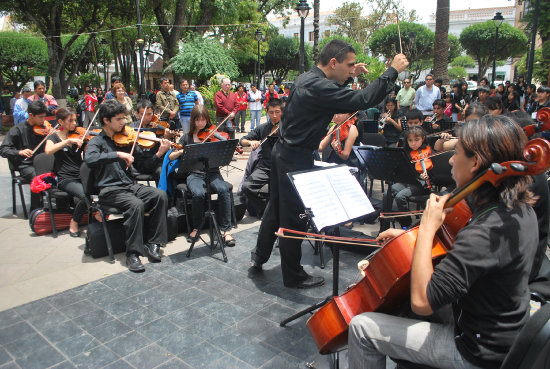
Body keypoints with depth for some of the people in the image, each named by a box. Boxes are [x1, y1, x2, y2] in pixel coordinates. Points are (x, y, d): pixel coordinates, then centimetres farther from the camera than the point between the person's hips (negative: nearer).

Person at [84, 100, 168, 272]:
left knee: (160, 195, -20)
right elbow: (89, 159, -22)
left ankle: (153, 243, -12)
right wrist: (118, 154, -28)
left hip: (130, 185, 5)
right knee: (136, 204, -33)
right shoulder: (97, 142, 2)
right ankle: (133, 253, -22)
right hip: (110, 190, -5)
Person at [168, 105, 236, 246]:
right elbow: (171, 157, 9)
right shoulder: (187, 137, 12)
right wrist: (182, 151, -10)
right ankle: (196, 228, -7)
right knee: (198, 194, -32)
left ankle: (226, 230, -22)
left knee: (224, 190, -31)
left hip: (212, 172, 0)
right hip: (194, 174, 0)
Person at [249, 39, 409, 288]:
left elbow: (332, 96, 26)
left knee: (276, 208, 21)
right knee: (294, 218, 3)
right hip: (296, 159, -10)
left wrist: (349, 77, 14)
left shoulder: (307, 78, 7)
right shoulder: (318, 88, -24)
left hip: (283, 153, 10)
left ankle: (258, 258, 37)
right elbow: (363, 100, -29)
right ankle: (293, 276, 20)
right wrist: (392, 71, -19)